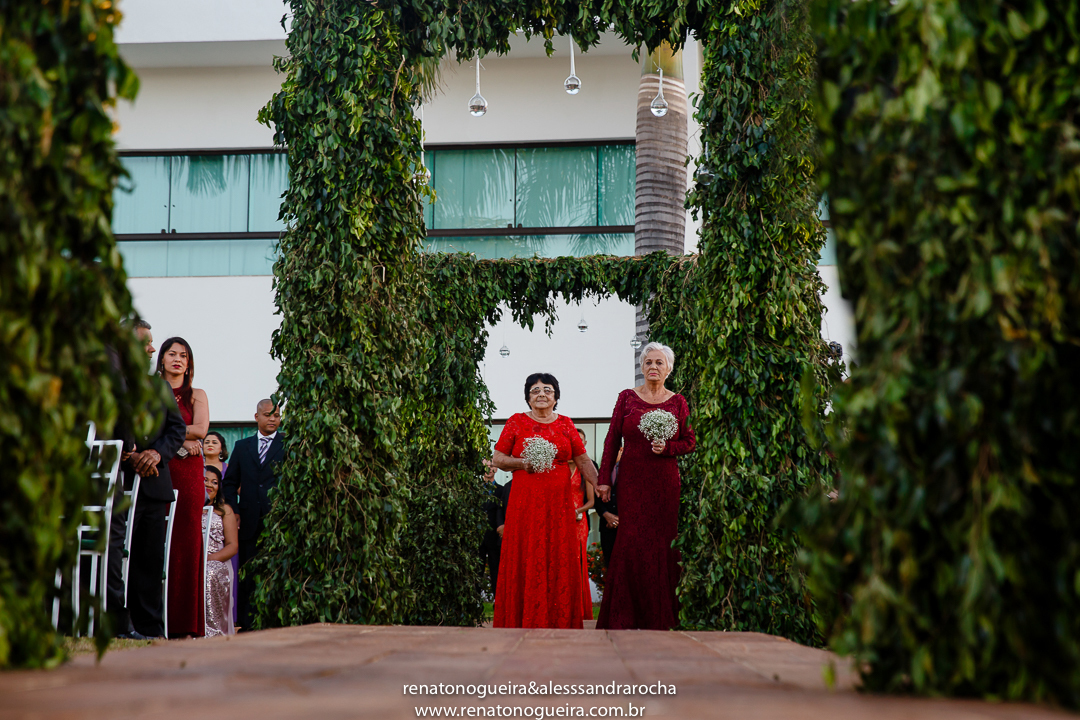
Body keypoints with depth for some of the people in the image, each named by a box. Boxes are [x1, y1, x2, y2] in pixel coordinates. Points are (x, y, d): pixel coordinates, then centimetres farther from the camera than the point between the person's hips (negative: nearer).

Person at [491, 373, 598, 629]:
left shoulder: (565, 424, 12)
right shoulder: (517, 422, 7)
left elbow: (583, 460, 10)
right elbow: (498, 459, 6)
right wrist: (522, 463, -11)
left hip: (559, 502, 2)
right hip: (525, 502, -2)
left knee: (559, 561, 0)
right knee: (525, 561, -4)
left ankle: (559, 622, 5)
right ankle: (523, 621, 2)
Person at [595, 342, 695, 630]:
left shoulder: (677, 402, 7)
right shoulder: (627, 398, 5)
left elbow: (690, 442, 10)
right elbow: (612, 440, 5)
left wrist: (666, 448, -10)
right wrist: (603, 479, 0)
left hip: (666, 482, 1)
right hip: (632, 481, -1)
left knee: (663, 543, -1)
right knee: (631, 543, -6)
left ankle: (660, 617, 8)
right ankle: (625, 615, 1)